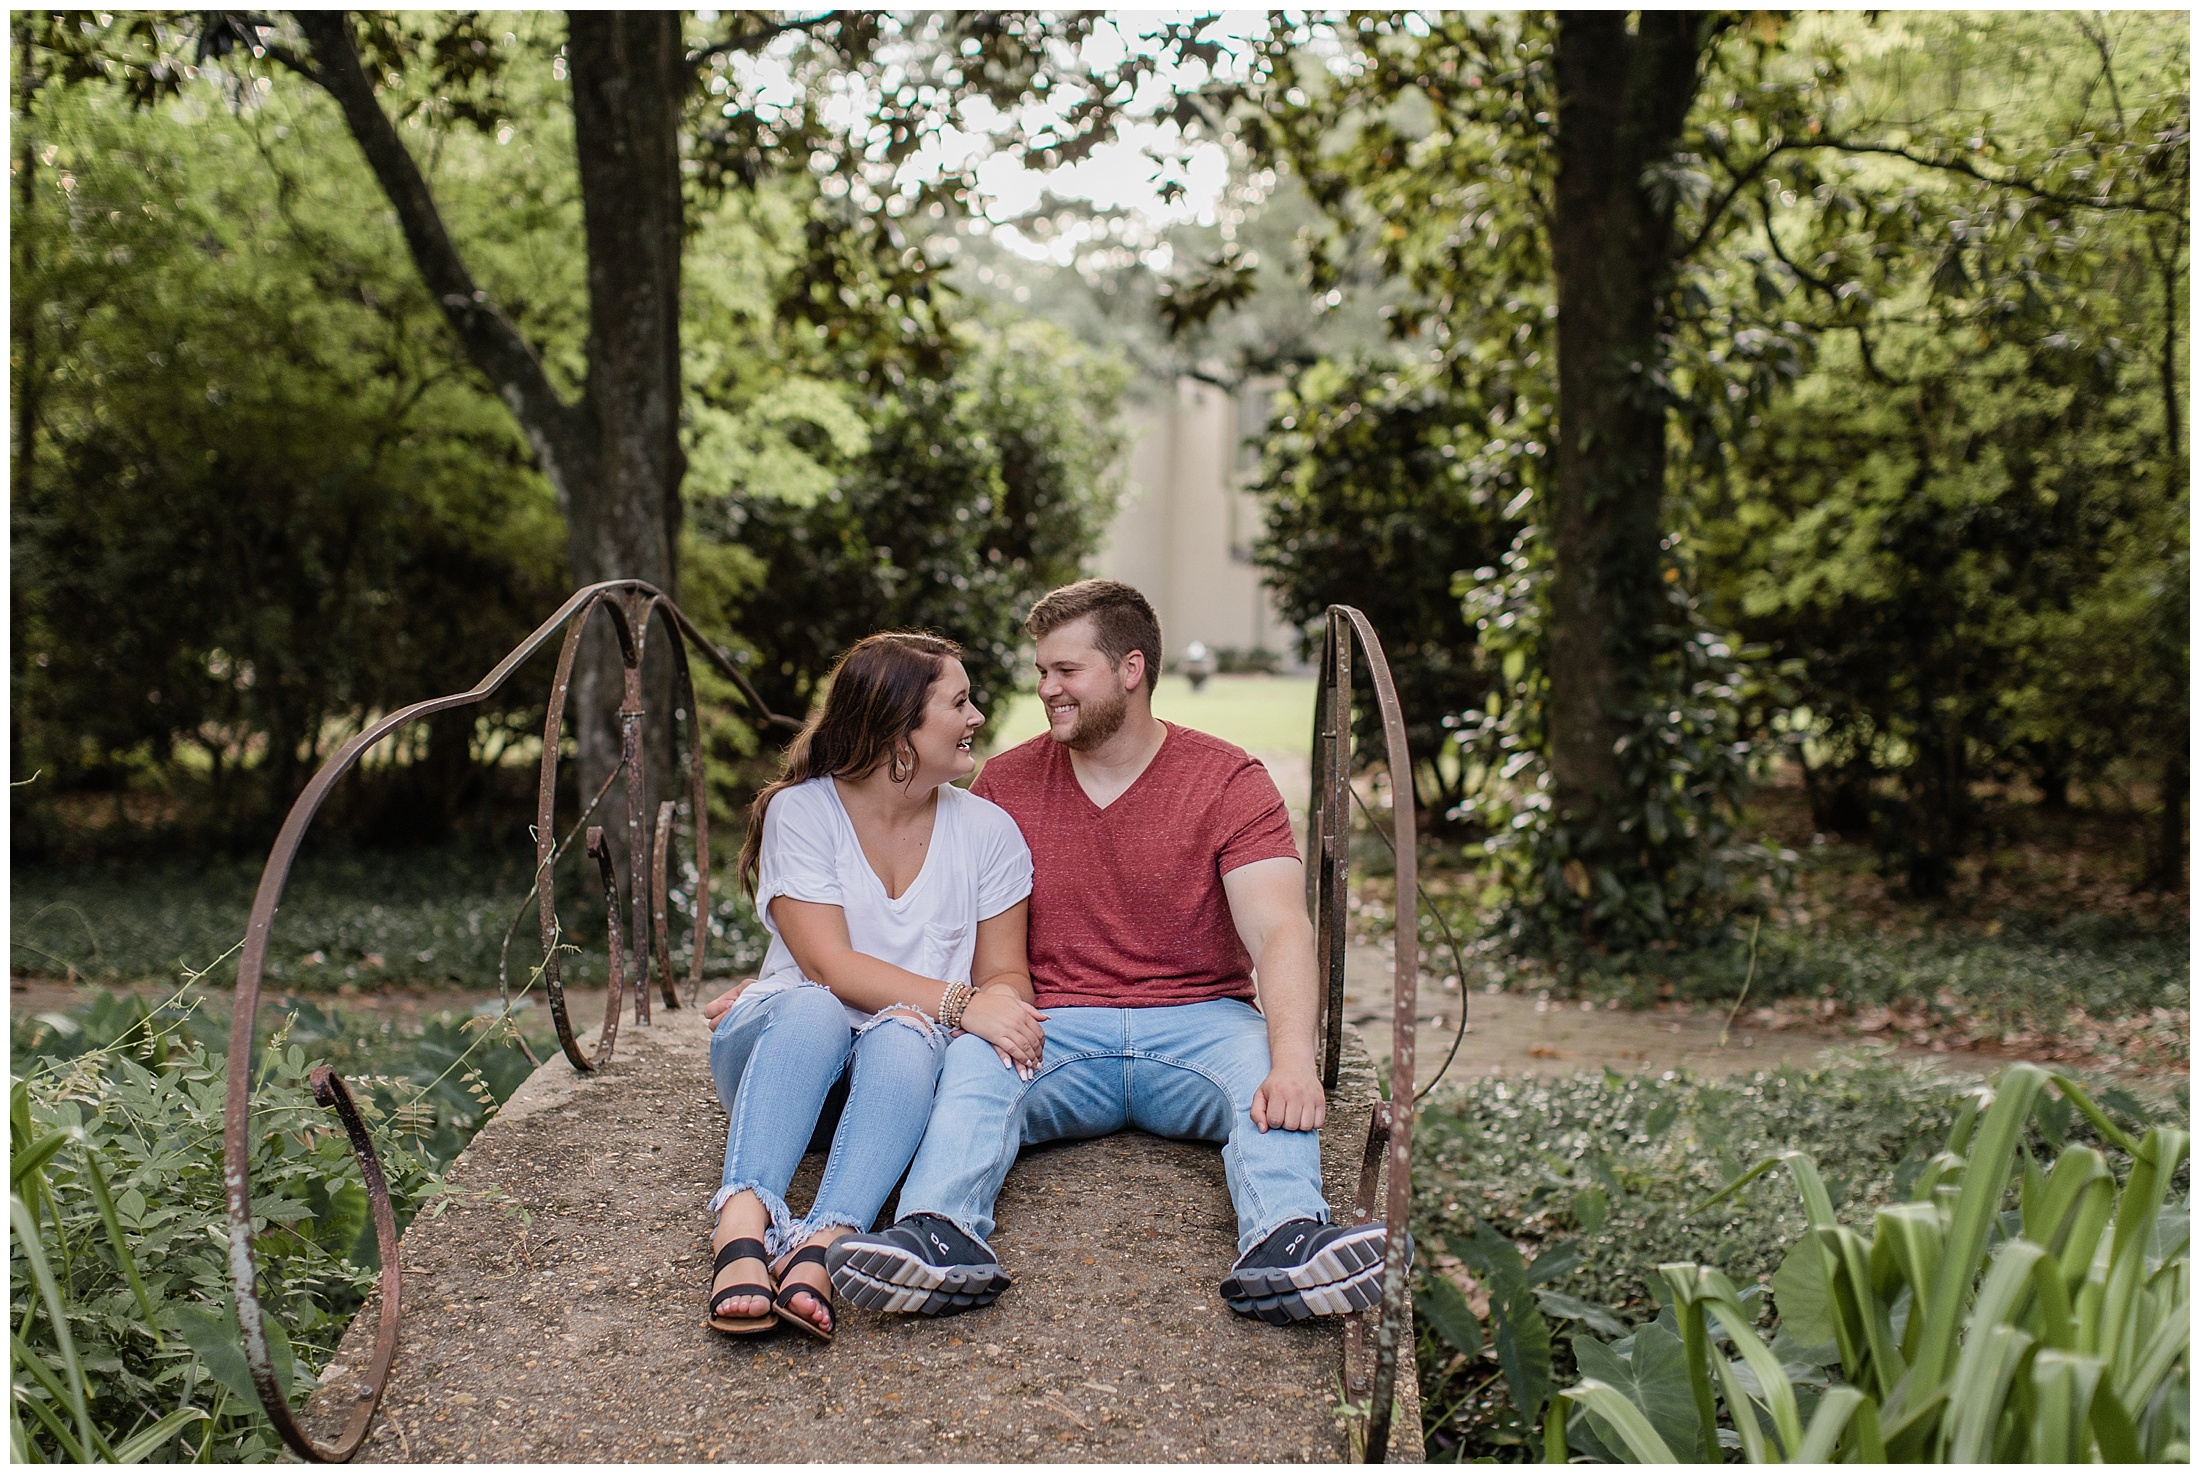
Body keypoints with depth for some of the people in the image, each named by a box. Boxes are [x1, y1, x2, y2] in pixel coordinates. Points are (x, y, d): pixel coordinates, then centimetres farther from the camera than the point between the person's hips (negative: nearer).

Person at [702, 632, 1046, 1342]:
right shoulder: (800, 811, -3)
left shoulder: (985, 829, 7)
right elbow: (832, 969, -13)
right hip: (781, 1040, -1)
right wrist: (959, 1003, -24)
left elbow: (1004, 972, 5)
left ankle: (821, 1246, -54)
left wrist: (1001, 1004, -20)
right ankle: (743, 1225, -54)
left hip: (909, 1050, 2)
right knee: (811, 1012, -36)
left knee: (904, 1035, -34)